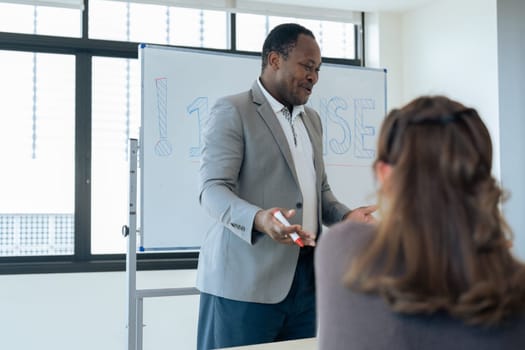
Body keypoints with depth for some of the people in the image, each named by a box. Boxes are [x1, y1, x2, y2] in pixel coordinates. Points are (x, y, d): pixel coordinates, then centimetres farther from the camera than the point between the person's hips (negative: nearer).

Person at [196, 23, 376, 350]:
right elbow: (212, 189, -13)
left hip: (305, 277, 7)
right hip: (245, 279, -6)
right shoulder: (232, 111, -4)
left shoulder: (312, 119, 20)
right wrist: (258, 219, -31)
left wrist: (345, 216, 4)